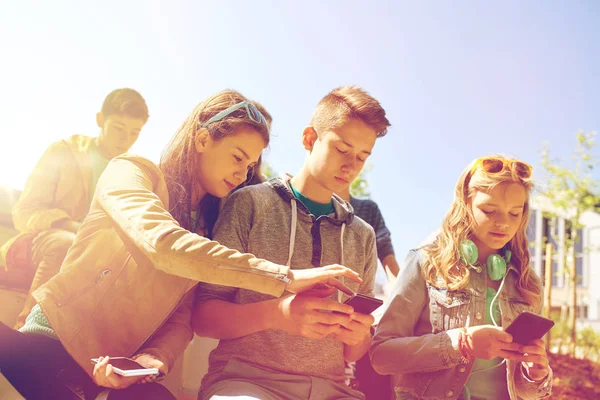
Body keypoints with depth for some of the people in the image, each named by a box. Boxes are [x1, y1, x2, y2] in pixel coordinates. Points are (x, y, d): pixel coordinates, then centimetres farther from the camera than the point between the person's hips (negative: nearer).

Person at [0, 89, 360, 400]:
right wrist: (284, 277, -27)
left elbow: (183, 318, 5)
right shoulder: (132, 172, -4)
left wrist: (154, 358, -18)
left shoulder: (210, 232, 14)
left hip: (123, 370, 5)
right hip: (56, 337, -5)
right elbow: (163, 243, -24)